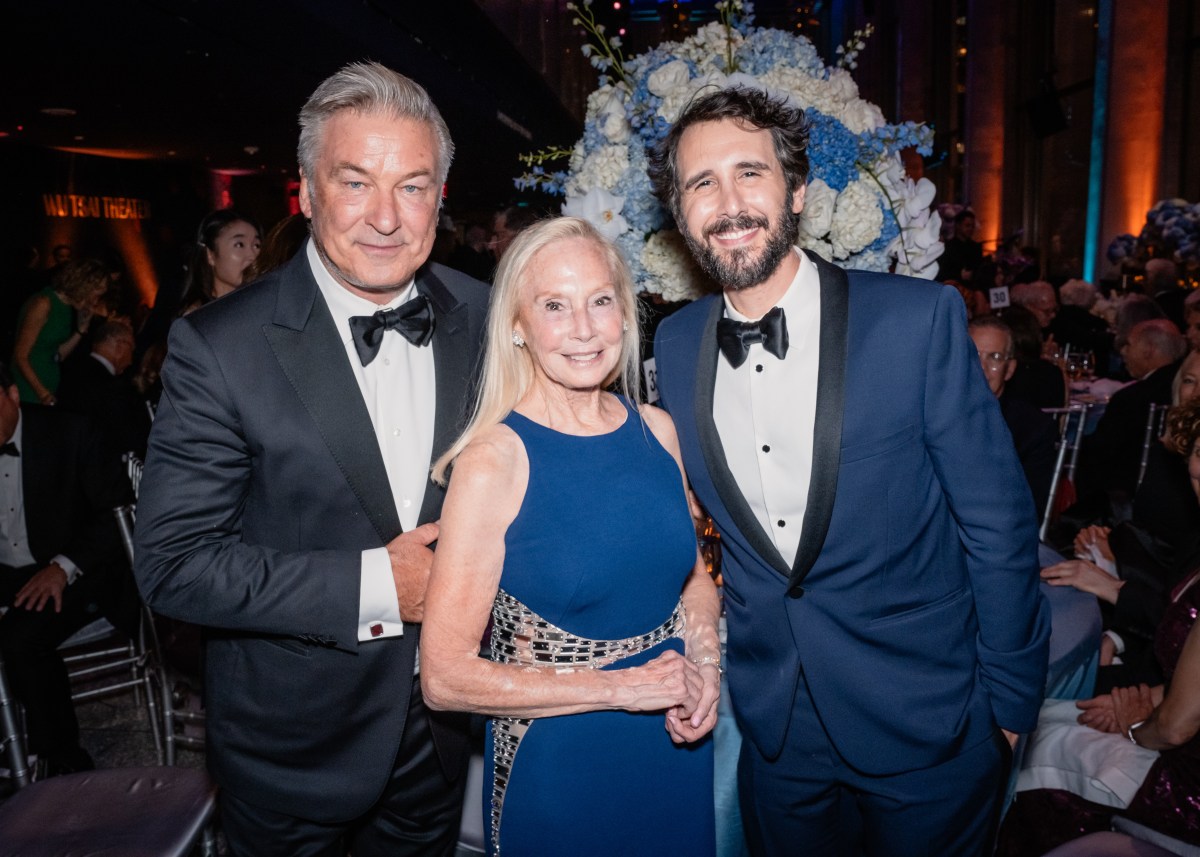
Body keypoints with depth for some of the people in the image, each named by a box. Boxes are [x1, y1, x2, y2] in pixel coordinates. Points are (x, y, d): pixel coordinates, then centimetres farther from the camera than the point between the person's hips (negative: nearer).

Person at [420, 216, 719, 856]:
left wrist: (704, 665, -8)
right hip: (557, 765, -4)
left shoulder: (656, 430, -4)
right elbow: (445, 676, -19)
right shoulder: (494, 460, -19)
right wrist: (622, 687, -19)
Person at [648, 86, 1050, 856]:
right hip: (773, 729, 3)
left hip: (927, 726, -3)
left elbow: (998, 519, -10)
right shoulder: (675, 345, -4)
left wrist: (1011, 702, -5)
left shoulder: (920, 318, -16)